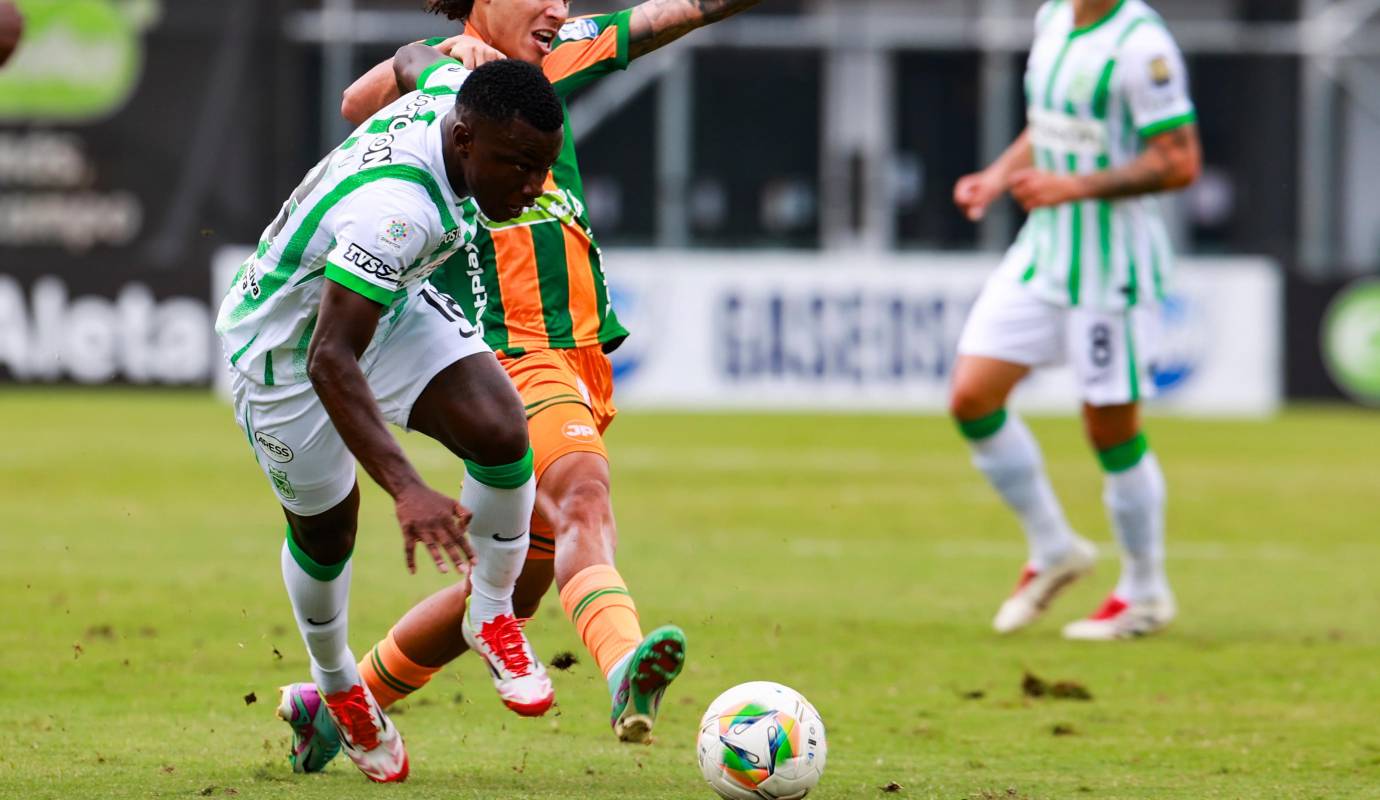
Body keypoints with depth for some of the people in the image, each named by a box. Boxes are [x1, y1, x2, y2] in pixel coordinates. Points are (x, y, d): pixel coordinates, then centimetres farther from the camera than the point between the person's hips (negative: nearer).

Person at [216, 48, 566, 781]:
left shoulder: (455, 92, -20)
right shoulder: (395, 209, -44)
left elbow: (413, 60, 7)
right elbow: (331, 361, -48)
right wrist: (408, 491, -55)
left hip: (386, 304, 7)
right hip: (284, 348, -7)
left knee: (499, 428, -17)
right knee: (325, 529, 11)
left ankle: (492, 616, 6)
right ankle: (336, 685, 41)